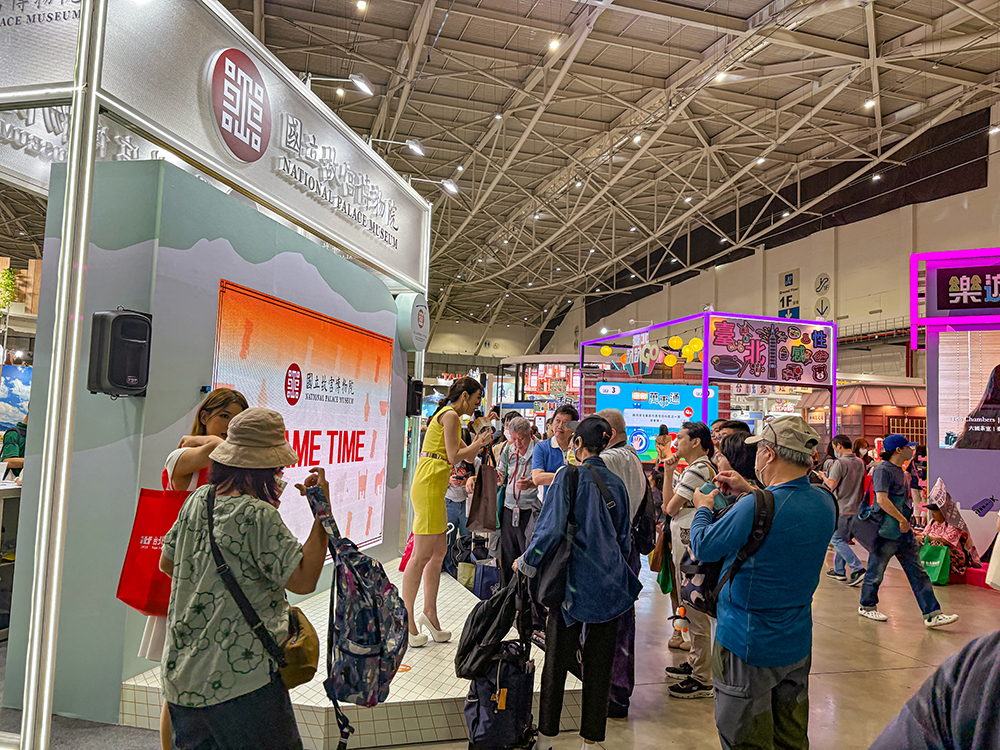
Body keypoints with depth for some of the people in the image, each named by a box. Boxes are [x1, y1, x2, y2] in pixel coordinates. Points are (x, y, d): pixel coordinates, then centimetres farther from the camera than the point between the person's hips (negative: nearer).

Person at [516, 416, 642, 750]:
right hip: (611, 584, 4)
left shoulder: (569, 476, -10)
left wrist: (527, 563, -2)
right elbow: (624, 537, 14)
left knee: (557, 660, 10)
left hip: (574, 580, -4)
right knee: (599, 664, 12)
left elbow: (551, 528, -16)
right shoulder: (617, 483, 6)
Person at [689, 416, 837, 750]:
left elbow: (703, 547, -14)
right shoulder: (824, 502, -4)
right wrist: (750, 491, 17)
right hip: (798, 645, 7)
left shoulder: (755, 507, -27)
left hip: (748, 647, -7)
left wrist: (703, 508, 4)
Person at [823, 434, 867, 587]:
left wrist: (824, 477, -2)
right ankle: (839, 571, 22)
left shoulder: (840, 463, -17)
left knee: (837, 540, -2)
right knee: (844, 539, 16)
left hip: (841, 507, -8)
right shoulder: (860, 462, 8)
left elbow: (831, 485, -20)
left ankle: (858, 569, -12)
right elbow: (862, 484, 18)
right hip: (854, 507, 8)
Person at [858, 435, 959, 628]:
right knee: (876, 571, 5)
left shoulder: (900, 471, 14)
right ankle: (867, 606, 22)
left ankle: (932, 614, 8)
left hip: (903, 531, 9)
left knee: (918, 573, 6)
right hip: (886, 532, -9)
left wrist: (906, 522, 19)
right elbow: (882, 500, -25)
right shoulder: (883, 470, -15)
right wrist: (902, 520, -19)